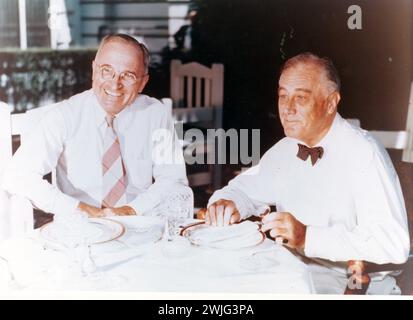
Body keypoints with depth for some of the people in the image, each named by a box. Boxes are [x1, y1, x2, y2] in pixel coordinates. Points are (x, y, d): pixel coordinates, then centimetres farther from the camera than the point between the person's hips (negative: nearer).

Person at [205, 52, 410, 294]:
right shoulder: (284, 150, 8)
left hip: (336, 275, -6)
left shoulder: (365, 154, -15)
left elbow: (395, 245, -24)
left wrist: (308, 237, -31)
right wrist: (227, 204, -4)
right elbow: (245, 189, 21)